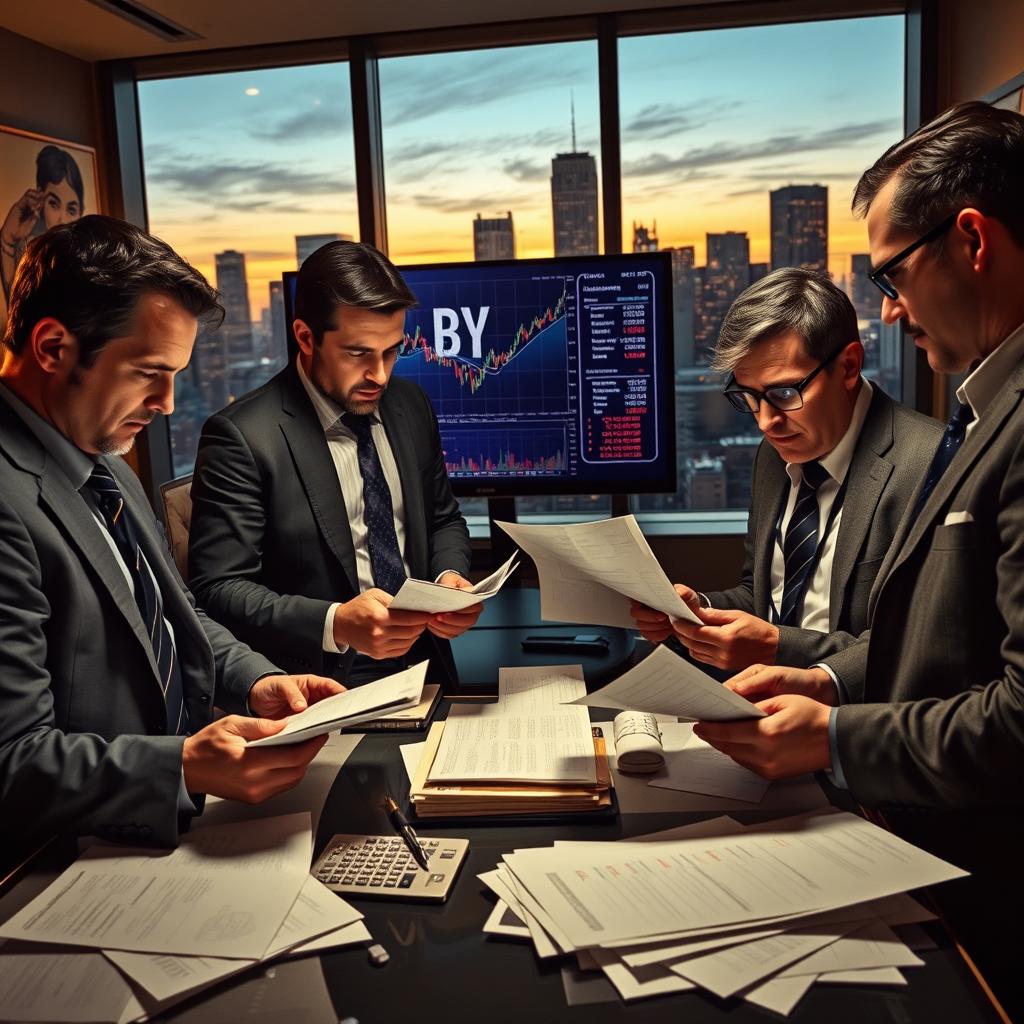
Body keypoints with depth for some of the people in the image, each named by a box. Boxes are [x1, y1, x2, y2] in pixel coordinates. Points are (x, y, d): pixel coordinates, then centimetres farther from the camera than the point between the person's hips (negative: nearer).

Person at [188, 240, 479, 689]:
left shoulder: (411, 405, 7)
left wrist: (449, 576, -2)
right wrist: (336, 624, -25)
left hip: (427, 666, 5)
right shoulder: (241, 437, -11)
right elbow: (217, 589, -12)